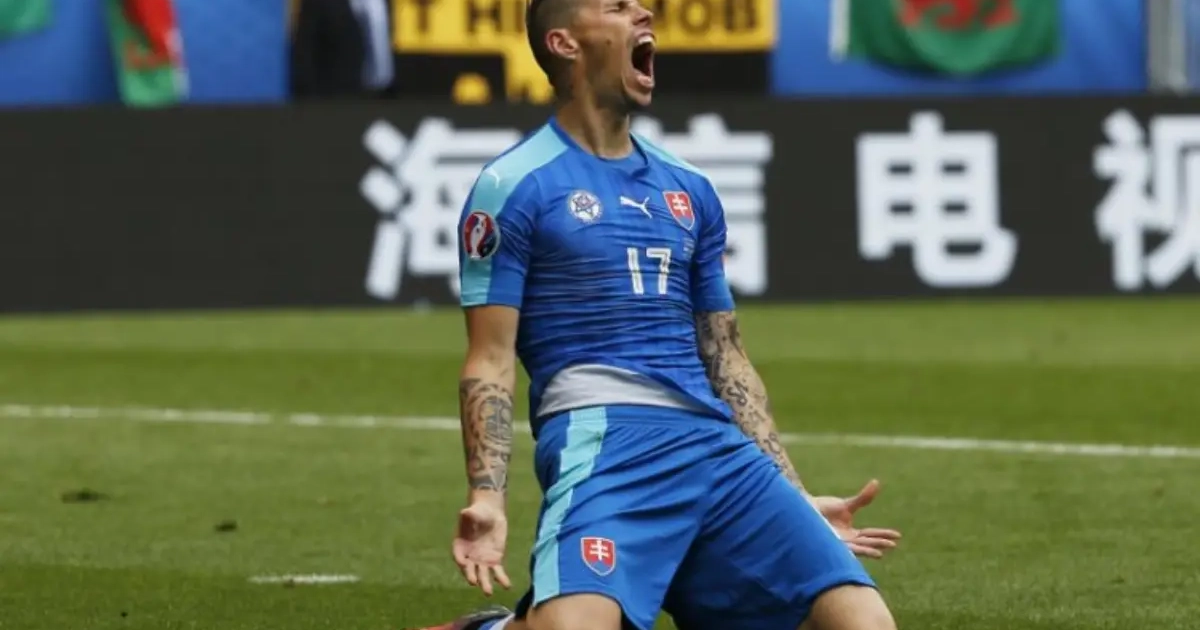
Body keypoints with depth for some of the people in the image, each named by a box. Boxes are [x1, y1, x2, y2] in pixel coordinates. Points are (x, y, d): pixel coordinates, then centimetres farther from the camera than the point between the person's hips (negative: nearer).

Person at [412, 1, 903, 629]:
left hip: (718, 442, 6)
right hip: (601, 434, -6)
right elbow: (490, 362, -2)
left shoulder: (689, 190, 22)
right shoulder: (514, 185, 4)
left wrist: (796, 500, 21)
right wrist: (487, 496, -16)